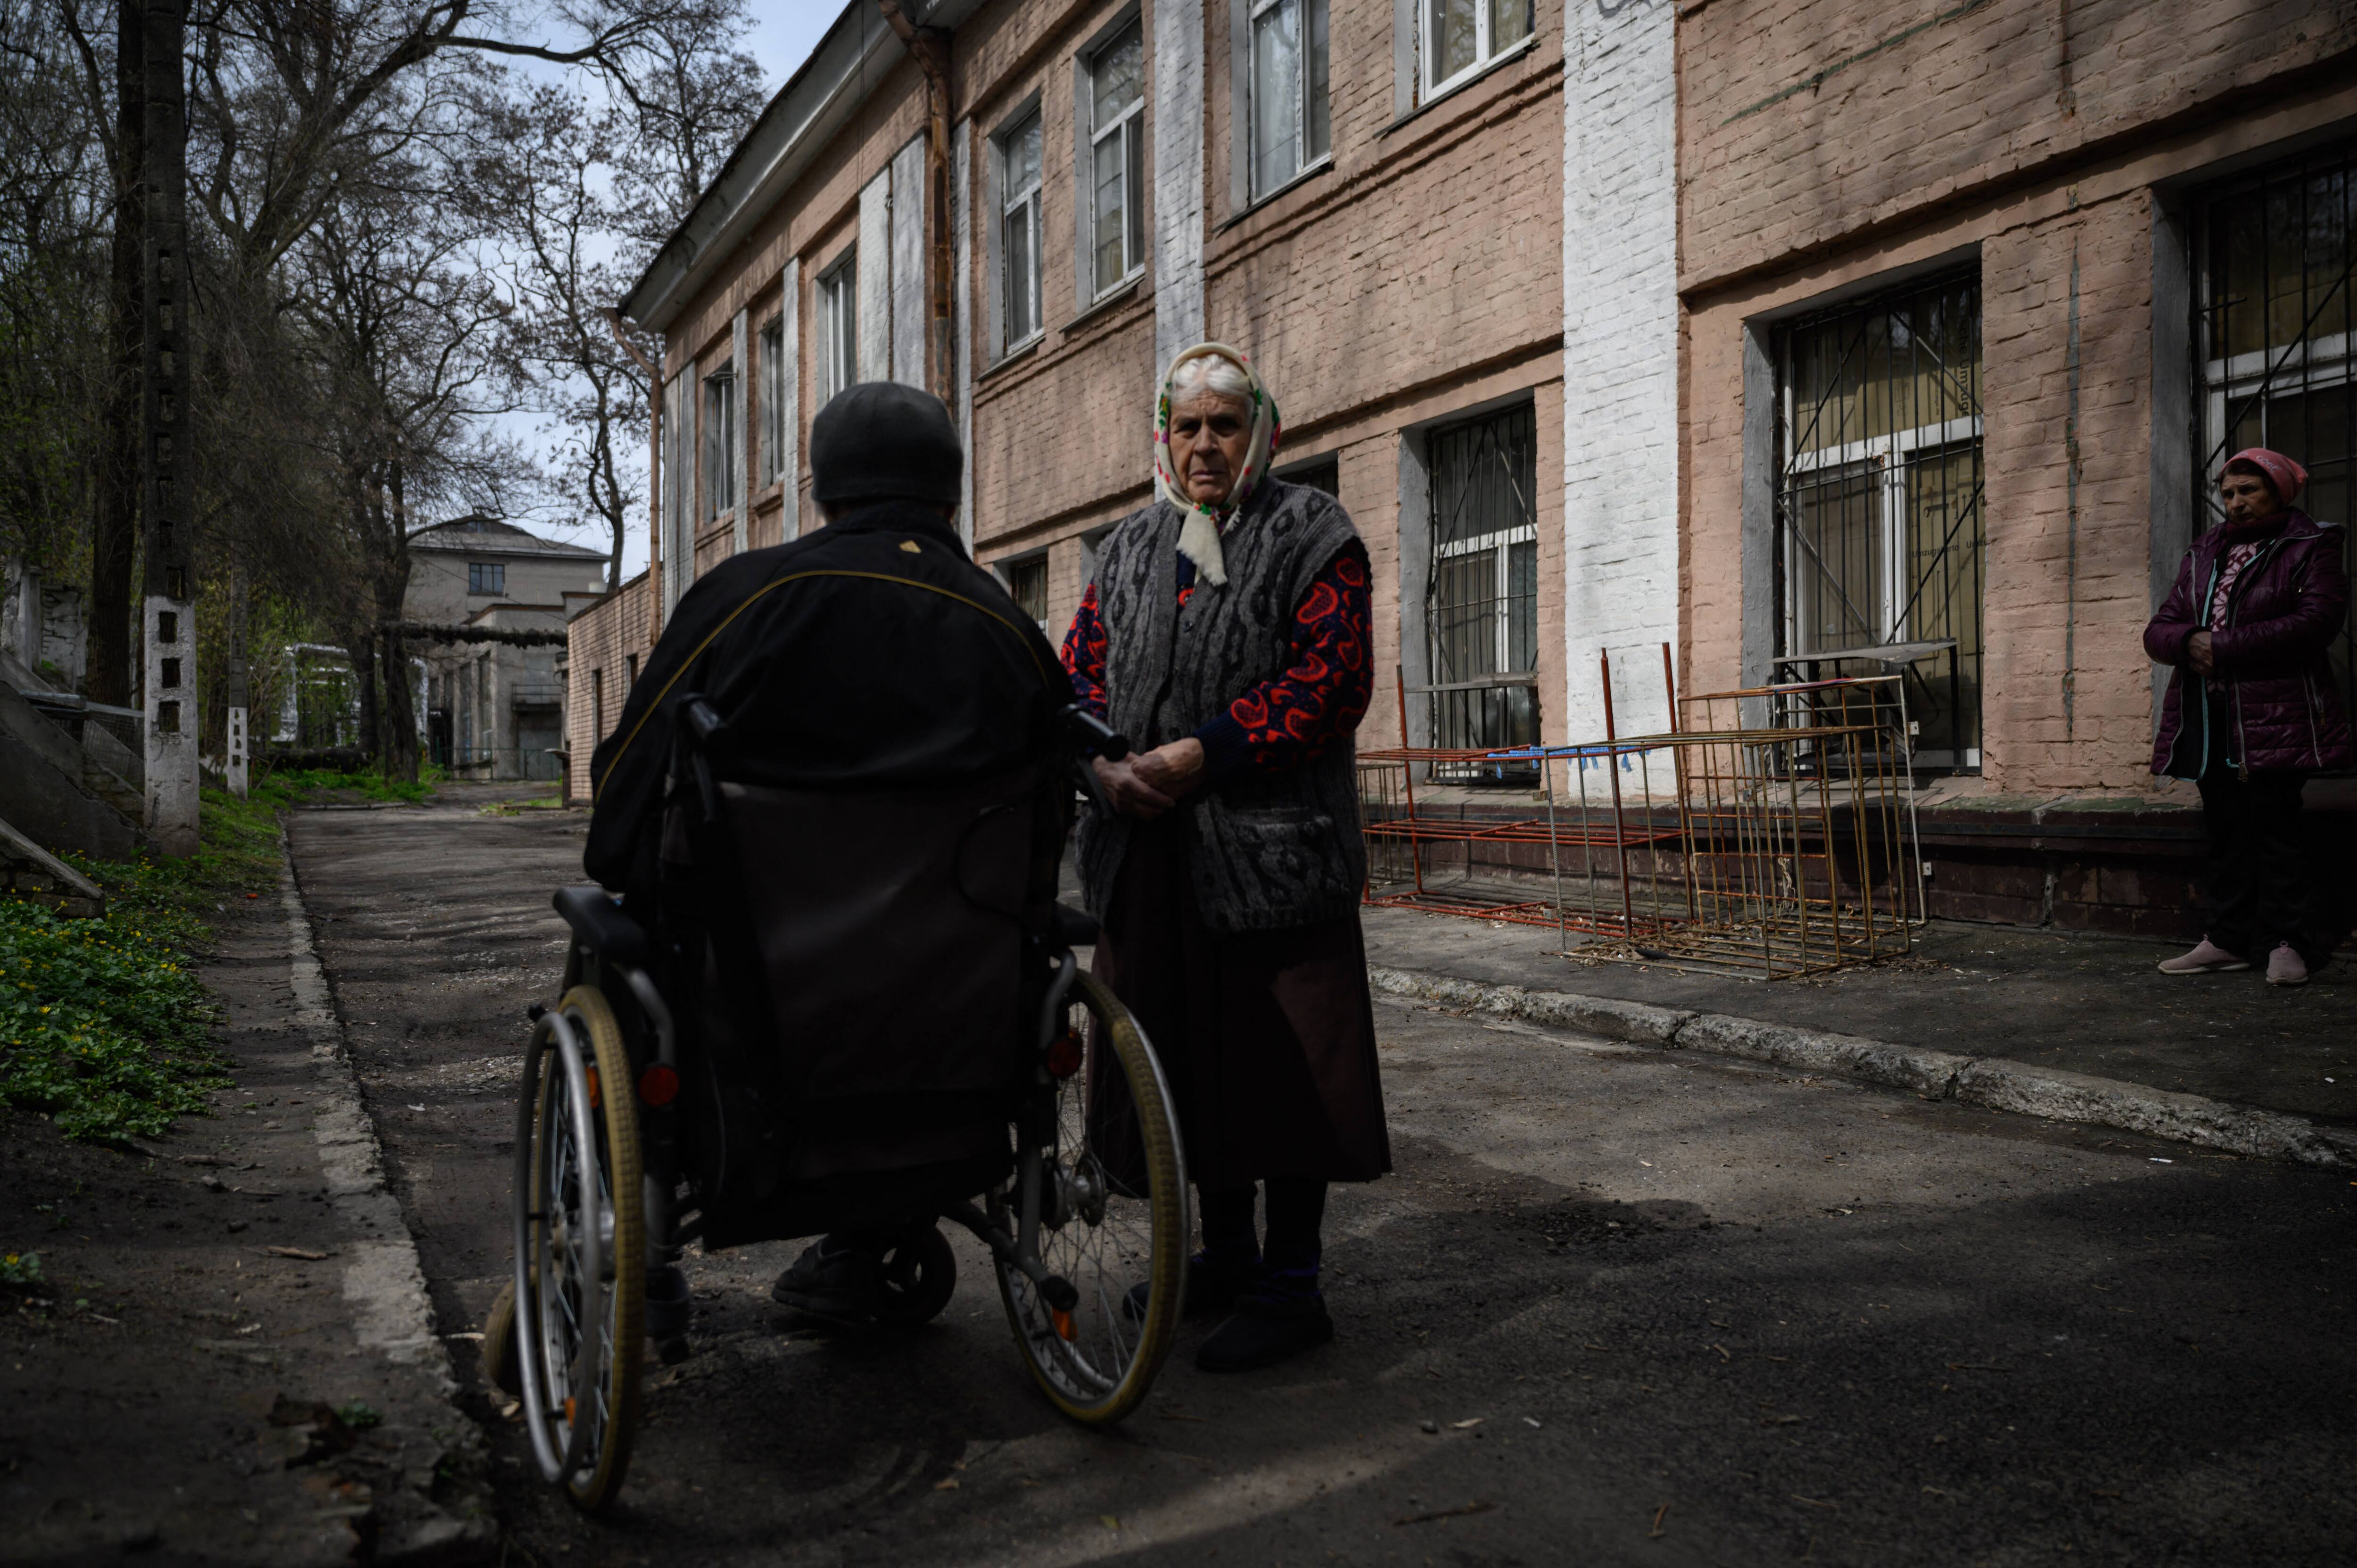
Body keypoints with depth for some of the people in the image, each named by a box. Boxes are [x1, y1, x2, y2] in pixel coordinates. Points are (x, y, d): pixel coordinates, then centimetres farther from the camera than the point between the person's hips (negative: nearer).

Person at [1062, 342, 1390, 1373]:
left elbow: (1331, 682, -12)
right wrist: (1106, 762, -6)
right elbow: (1080, 669, 15)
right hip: (1150, 859, 6)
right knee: (1185, 1056, 14)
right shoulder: (1127, 548, 17)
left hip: (1272, 853, -6)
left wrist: (1204, 755, -17)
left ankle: (1290, 1285, 12)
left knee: (1281, 1065, -1)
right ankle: (1225, 1251, 30)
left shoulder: (1313, 536, -1)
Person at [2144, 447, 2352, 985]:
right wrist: (2189, 641, -11)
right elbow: (2159, 630, 14)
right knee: (2225, 829, 7)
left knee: (2273, 825, -7)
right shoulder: (2204, 555, 20)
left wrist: (2223, 648, -16)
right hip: (2208, 718, 6)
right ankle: (2229, 940, 12)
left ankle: (2291, 942, 0)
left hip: (2273, 718, -6)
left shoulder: (2310, 548, 3)